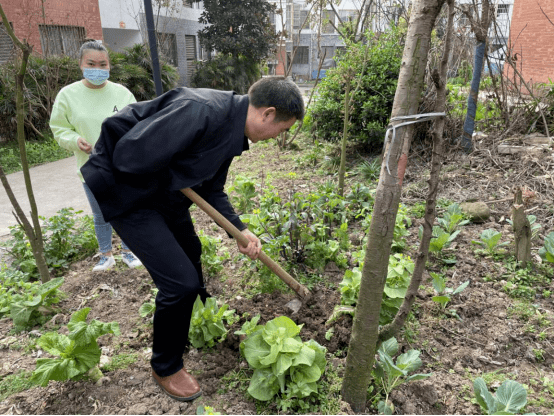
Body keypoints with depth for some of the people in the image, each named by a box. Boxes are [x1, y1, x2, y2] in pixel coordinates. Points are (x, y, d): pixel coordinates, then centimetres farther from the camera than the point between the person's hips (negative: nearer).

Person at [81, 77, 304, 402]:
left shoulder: (232, 130, 0)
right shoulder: (201, 111, -32)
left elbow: (213, 191, 8)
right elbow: (129, 156, -33)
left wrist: (239, 230, -2)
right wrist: (176, 176, -16)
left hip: (164, 191, 10)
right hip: (126, 191, -10)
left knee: (191, 253, 24)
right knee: (181, 281, -10)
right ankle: (166, 367, 16)